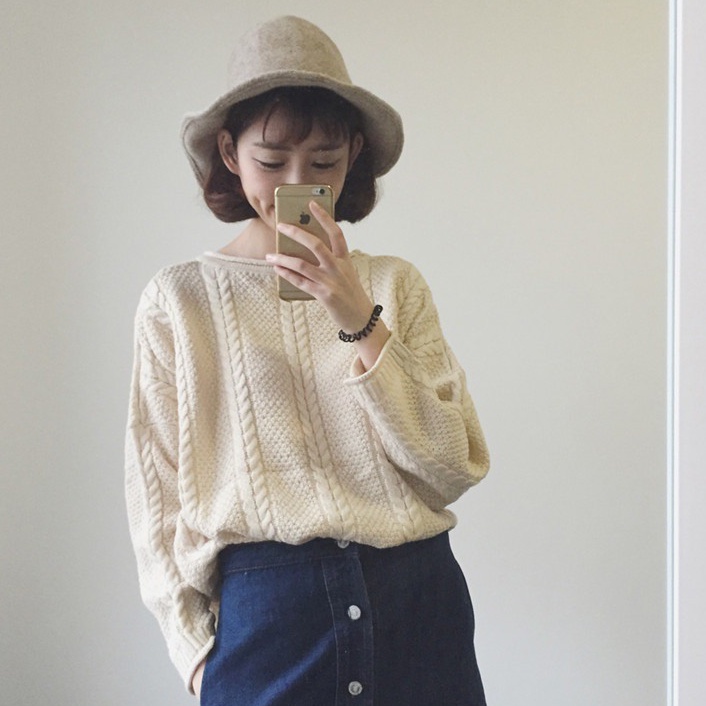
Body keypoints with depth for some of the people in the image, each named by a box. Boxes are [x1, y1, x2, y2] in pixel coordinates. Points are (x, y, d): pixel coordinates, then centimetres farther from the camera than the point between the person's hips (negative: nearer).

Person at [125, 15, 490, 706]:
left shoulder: (396, 285, 5)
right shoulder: (179, 299, 2)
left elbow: (454, 471, -4)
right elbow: (157, 499, 4)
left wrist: (360, 323, -13)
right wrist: (197, 648, -2)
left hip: (417, 600, 2)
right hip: (266, 604, -1)